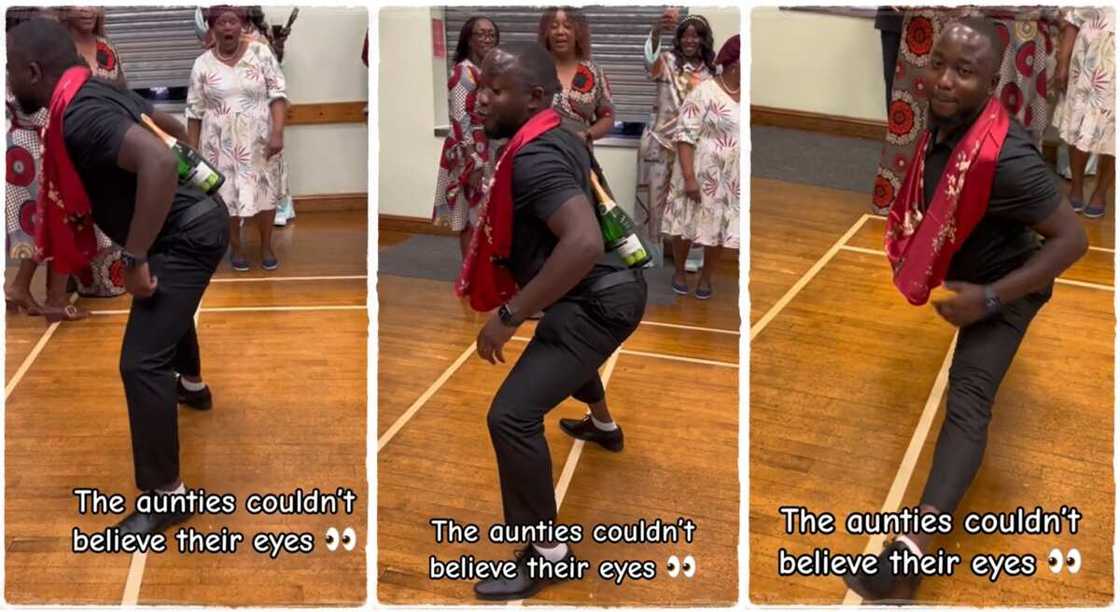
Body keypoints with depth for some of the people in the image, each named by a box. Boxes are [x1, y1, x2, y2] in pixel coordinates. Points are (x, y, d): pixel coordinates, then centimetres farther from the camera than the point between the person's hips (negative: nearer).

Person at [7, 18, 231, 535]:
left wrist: (135, 259, -32)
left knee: (140, 361, -13)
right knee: (164, 304, 38)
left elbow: (158, 161, -38)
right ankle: (192, 386, 65)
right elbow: (172, 128, 22)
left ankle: (165, 496, -4)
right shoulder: (96, 92, 8)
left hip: (185, 234, -11)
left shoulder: (79, 116, -23)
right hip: (196, 216, 11)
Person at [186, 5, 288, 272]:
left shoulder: (261, 53, -5)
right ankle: (235, 247, 28)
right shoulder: (203, 64, -2)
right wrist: (192, 150, 2)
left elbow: (278, 94, -8)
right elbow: (195, 111, 3)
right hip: (222, 144, 0)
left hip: (259, 140, 0)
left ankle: (266, 246, 27)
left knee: (265, 191, 9)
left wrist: (277, 132, -19)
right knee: (228, 194, 9)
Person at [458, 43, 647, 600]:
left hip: (597, 300, -11)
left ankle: (546, 552, -4)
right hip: (610, 288, 11)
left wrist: (510, 315, -31)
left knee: (511, 416, -16)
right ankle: (603, 426, 69)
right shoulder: (558, 138, 7)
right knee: (561, 348, 42)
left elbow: (584, 243, -36)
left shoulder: (534, 157, -23)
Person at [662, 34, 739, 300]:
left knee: (720, 228, 12)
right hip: (701, 175, -5)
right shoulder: (705, 92, -16)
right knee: (687, 224, 10)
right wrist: (689, 177, -22)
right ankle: (679, 271, 32)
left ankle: (706, 277, 30)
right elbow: (685, 136, -17)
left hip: (732, 179, 5)